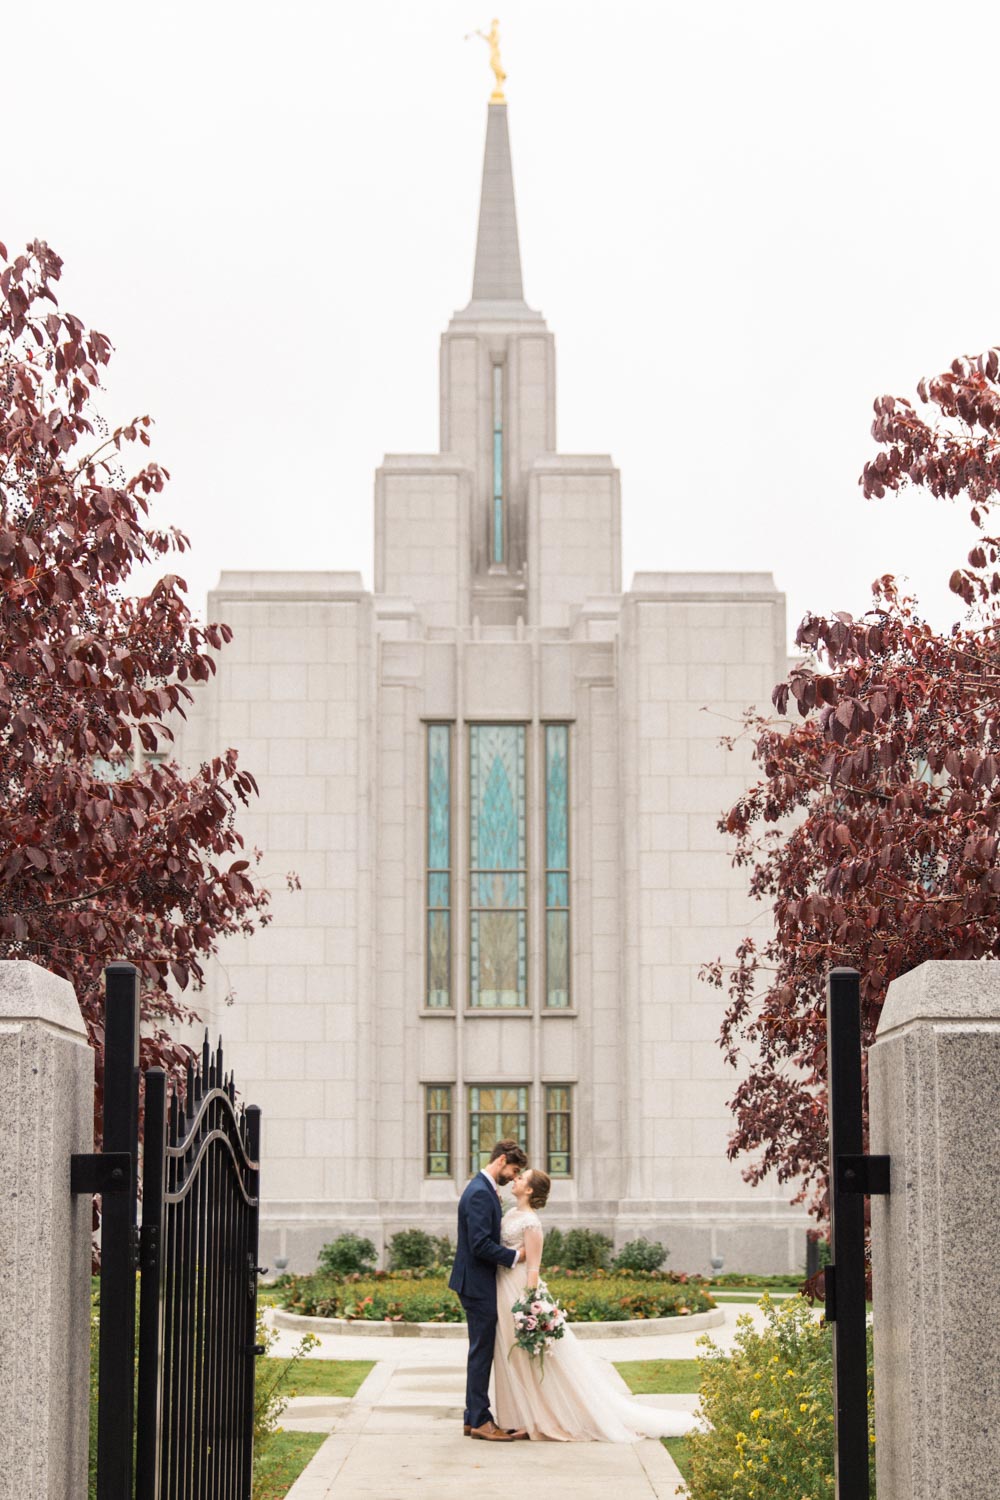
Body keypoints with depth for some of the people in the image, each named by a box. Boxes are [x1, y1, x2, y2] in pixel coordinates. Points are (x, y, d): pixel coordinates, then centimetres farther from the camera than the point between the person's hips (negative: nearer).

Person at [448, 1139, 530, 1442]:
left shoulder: (484, 1189, 14)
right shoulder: (480, 1194, -19)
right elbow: (480, 1245, -25)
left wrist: (511, 1250, 9)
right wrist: (514, 1256, -16)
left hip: (479, 1283, 11)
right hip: (478, 1284, -11)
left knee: (481, 1351, 14)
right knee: (482, 1351, -5)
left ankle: (473, 1418, 19)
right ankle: (480, 1420, 0)